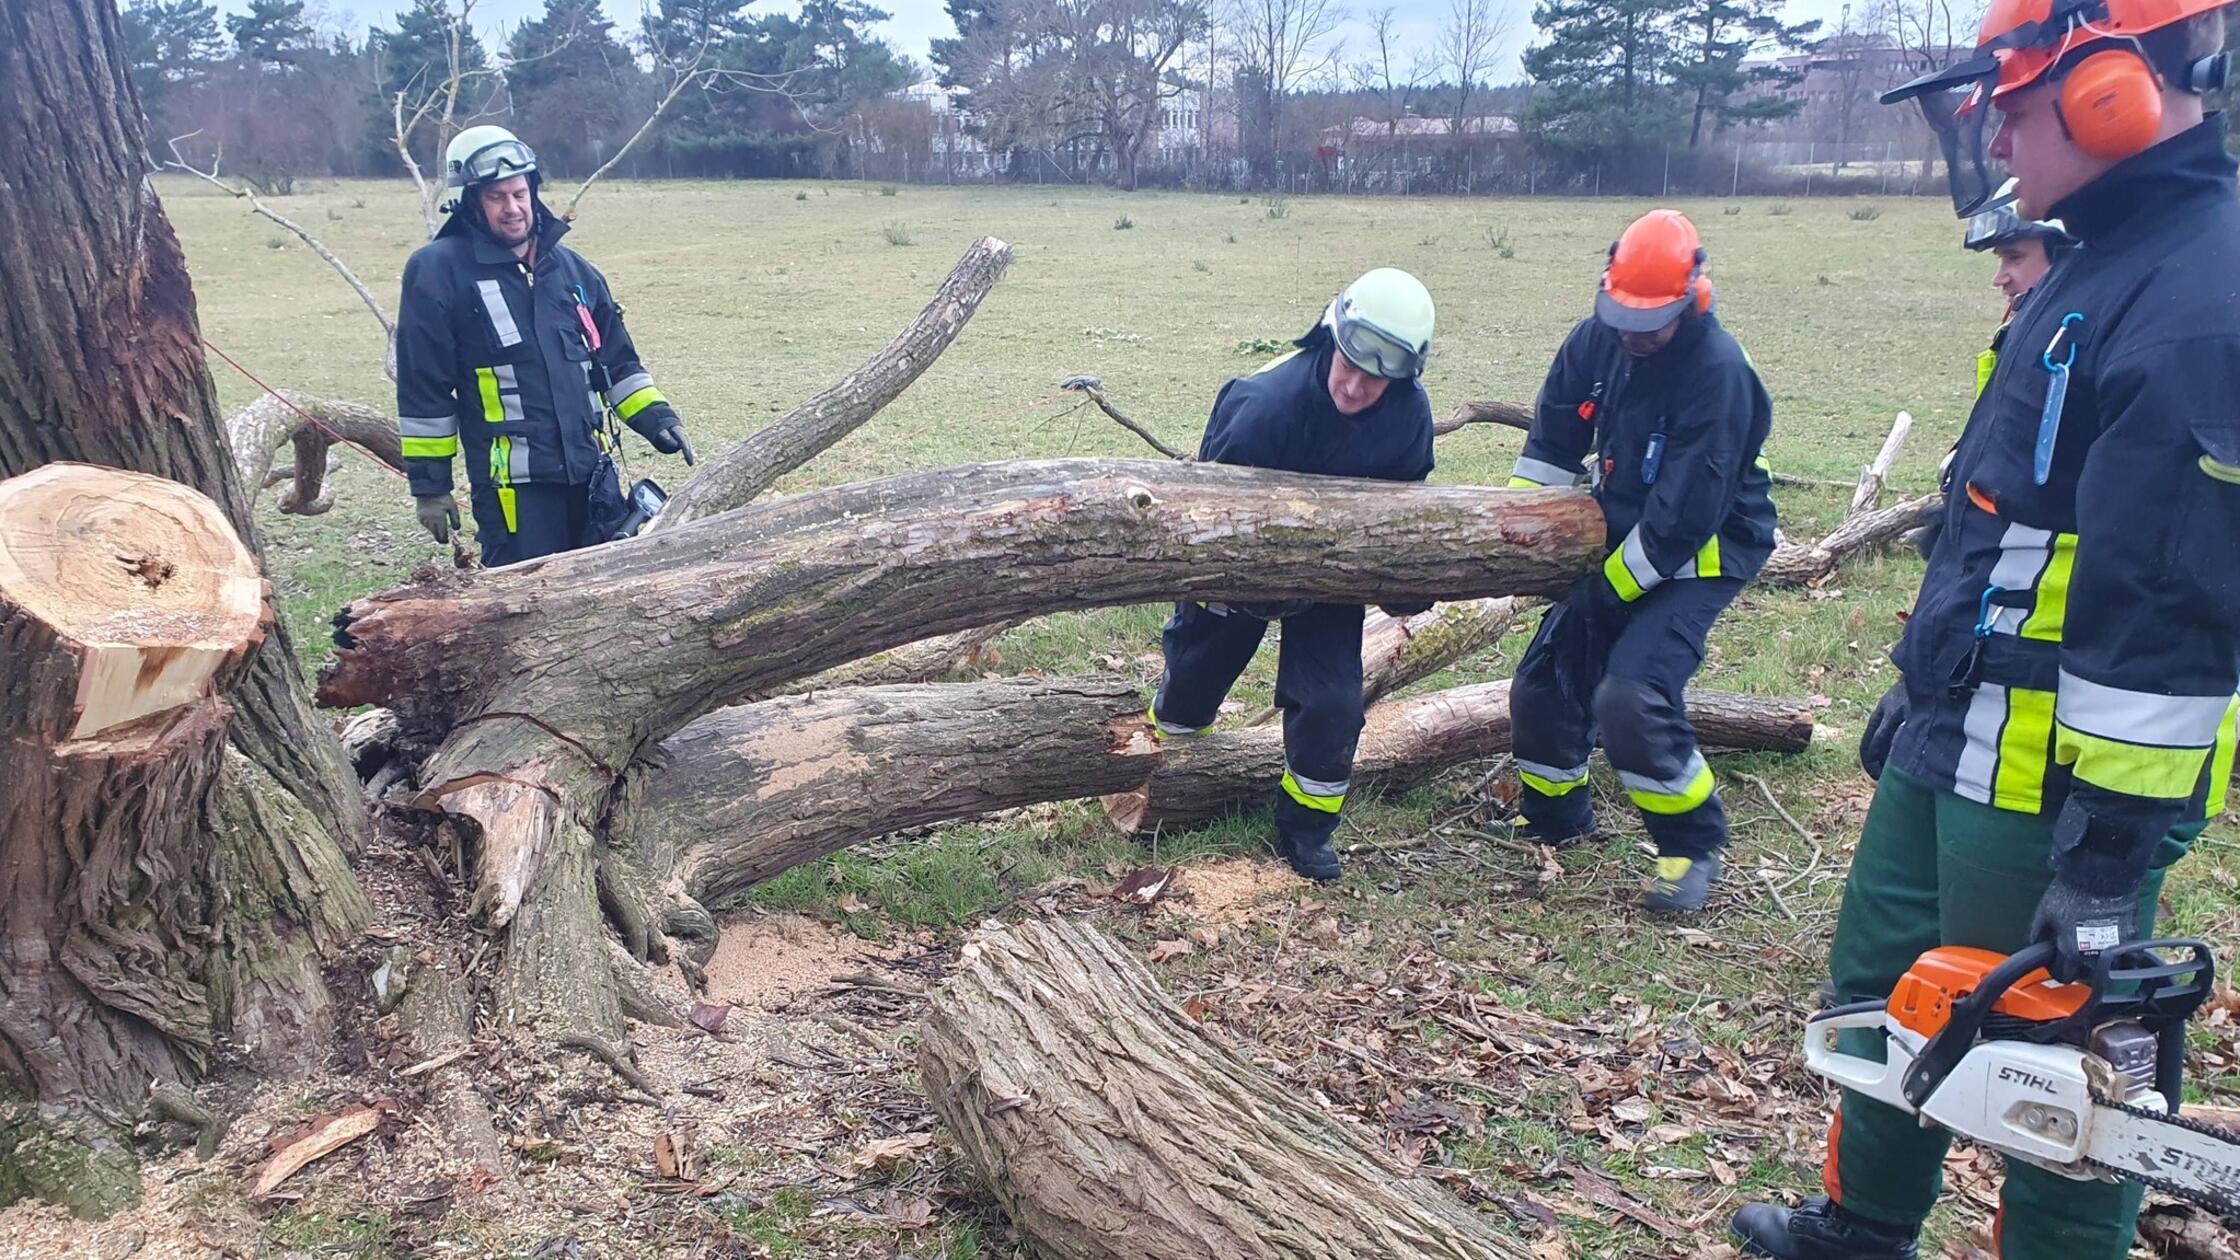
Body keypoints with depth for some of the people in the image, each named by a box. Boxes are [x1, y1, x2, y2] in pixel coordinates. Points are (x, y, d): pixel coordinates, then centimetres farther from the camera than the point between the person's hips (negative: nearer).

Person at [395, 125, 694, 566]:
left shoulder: (572, 268, 13)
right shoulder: (439, 269, -4)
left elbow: (616, 359, 20)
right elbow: (423, 386, -4)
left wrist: (655, 416, 8)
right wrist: (429, 483, -5)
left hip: (592, 472, 6)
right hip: (512, 482, -5)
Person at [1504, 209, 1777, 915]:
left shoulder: (1717, 371, -25)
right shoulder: (1596, 342, -4)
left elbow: (1684, 516, -25)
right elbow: (1550, 447, 7)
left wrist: (1607, 591, -18)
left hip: (1700, 557, -7)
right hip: (1620, 541, 7)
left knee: (1630, 696, -23)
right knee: (1543, 683, 8)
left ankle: (1694, 844, -1)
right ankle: (1555, 818, 33)